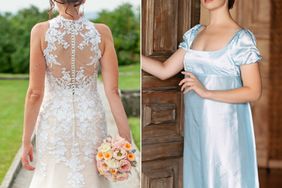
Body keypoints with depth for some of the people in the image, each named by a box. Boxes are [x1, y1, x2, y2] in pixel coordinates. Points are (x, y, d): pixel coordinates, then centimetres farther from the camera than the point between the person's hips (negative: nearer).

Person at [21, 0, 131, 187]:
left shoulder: (41, 31, -13)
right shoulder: (102, 32, -9)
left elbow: (35, 93, -12)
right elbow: (112, 90, -12)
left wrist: (26, 140, -2)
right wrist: (126, 140, -7)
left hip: (54, 121, -1)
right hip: (91, 121, 1)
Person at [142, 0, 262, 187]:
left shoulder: (242, 38, -9)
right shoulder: (195, 33, 9)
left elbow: (254, 92, -12)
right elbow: (164, 70, 9)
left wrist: (206, 93, -20)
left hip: (224, 126, -5)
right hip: (195, 124, 5)